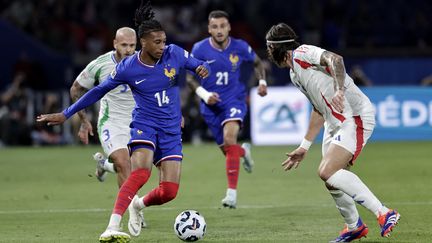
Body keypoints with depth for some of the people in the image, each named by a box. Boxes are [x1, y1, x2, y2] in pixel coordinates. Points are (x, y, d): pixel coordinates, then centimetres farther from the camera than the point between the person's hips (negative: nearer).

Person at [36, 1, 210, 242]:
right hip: (144, 125, -3)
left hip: (171, 131, 3)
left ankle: (139, 204, 28)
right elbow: (99, 91, 3)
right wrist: (65, 114, 6)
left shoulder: (174, 54, -5)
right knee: (141, 172, -31)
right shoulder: (128, 68, -9)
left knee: (169, 191, -8)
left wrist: (203, 68, -17)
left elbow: (199, 65, 10)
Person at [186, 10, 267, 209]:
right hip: (211, 105, 2)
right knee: (227, 149, 7)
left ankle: (232, 193, -28)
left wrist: (262, 82, -3)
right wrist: (204, 94, -19)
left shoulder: (239, 47, -8)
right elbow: (190, 77, -3)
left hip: (234, 99, -2)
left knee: (230, 136, -28)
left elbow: (257, 62, 12)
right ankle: (244, 151, 50)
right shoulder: (199, 49, -11)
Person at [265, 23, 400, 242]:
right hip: (335, 123, 10)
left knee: (327, 171, -22)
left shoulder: (302, 53, -10)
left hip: (355, 118, -10)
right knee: (331, 181, 9)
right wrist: (304, 146, 29)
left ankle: (383, 213, -22)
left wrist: (339, 90, -44)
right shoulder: (295, 75, 20)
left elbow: (335, 59, -29)